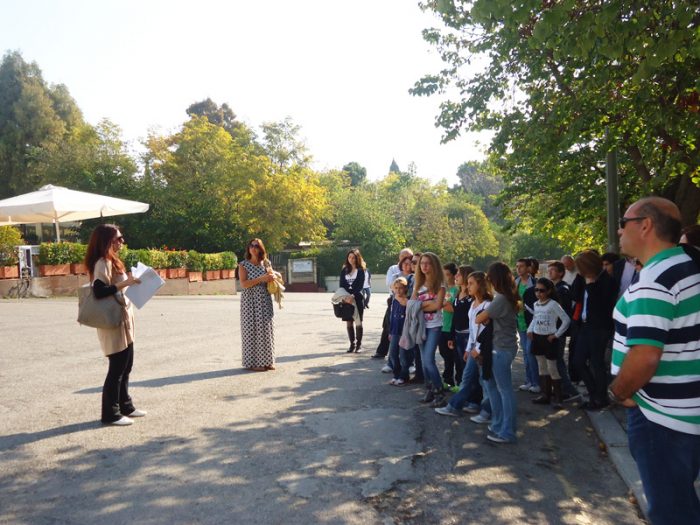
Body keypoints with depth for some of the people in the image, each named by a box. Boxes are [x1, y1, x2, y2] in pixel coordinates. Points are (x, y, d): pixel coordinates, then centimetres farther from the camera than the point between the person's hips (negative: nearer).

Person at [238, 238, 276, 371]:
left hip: (265, 300, 5)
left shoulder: (266, 263, 10)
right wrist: (261, 279, -20)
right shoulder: (243, 264, -3)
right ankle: (252, 363, 4)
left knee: (266, 328, 5)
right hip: (250, 300, -4)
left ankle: (266, 360, 14)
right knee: (252, 329, -3)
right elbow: (244, 284, -14)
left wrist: (272, 277, -5)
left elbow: (272, 278, 19)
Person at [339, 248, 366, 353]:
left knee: (358, 322, -1)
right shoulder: (344, 270, 10)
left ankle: (359, 344, 7)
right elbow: (341, 285, 5)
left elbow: (360, 286, -9)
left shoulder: (361, 270, 0)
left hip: (357, 299, -3)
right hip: (346, 299, 3)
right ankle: (352, 344, 10)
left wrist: (352, 296, -21)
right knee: (349, 322, 3)